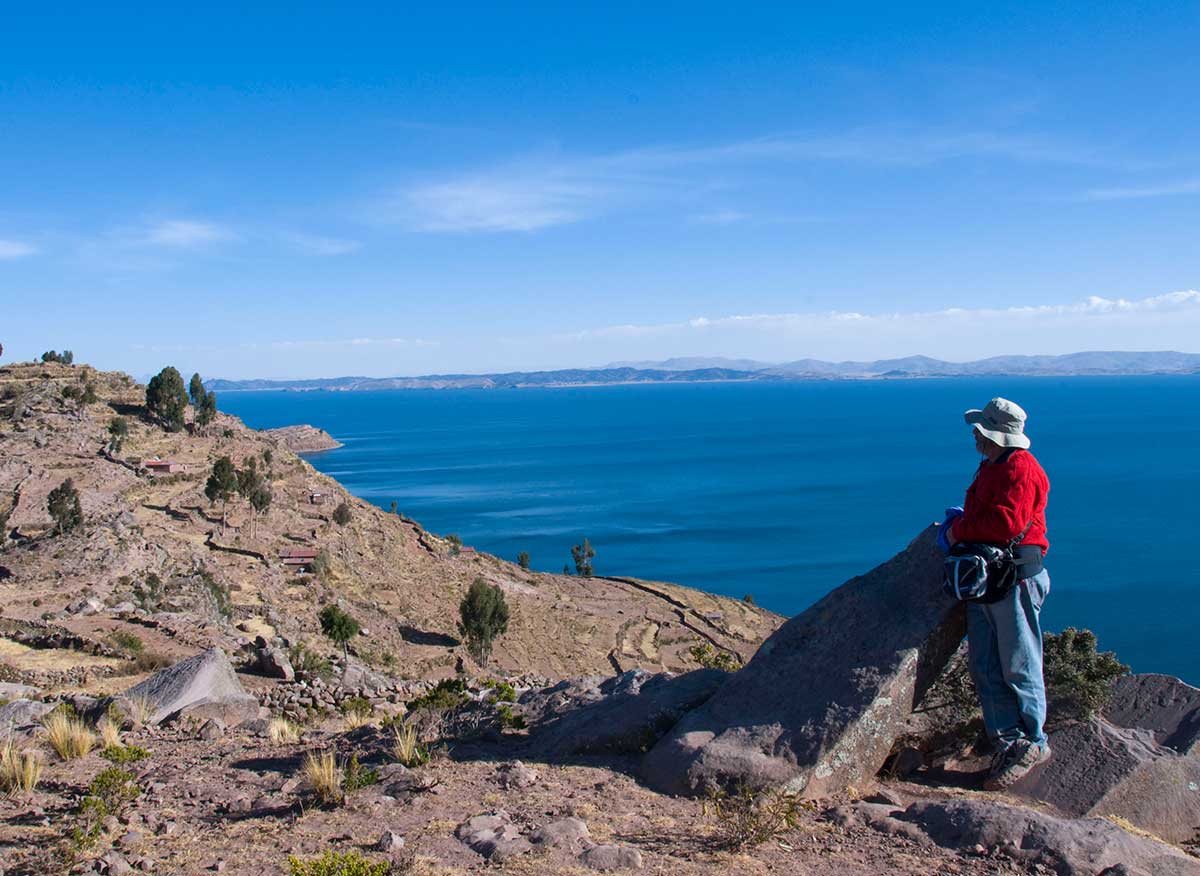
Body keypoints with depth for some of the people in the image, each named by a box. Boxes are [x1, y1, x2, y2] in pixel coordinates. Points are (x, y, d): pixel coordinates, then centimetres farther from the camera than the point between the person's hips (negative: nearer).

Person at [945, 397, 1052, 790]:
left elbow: (1007, 522, -25)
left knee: (1018, 666, -1)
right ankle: (1008, 742, 14)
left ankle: (1032, 743, 10)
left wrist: (960, 529, -13)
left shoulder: (1022, 470, -15)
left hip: (1015, 580, -10)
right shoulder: (991, 467, 18)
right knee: (985, 666, 9)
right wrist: (962, 523, 10)